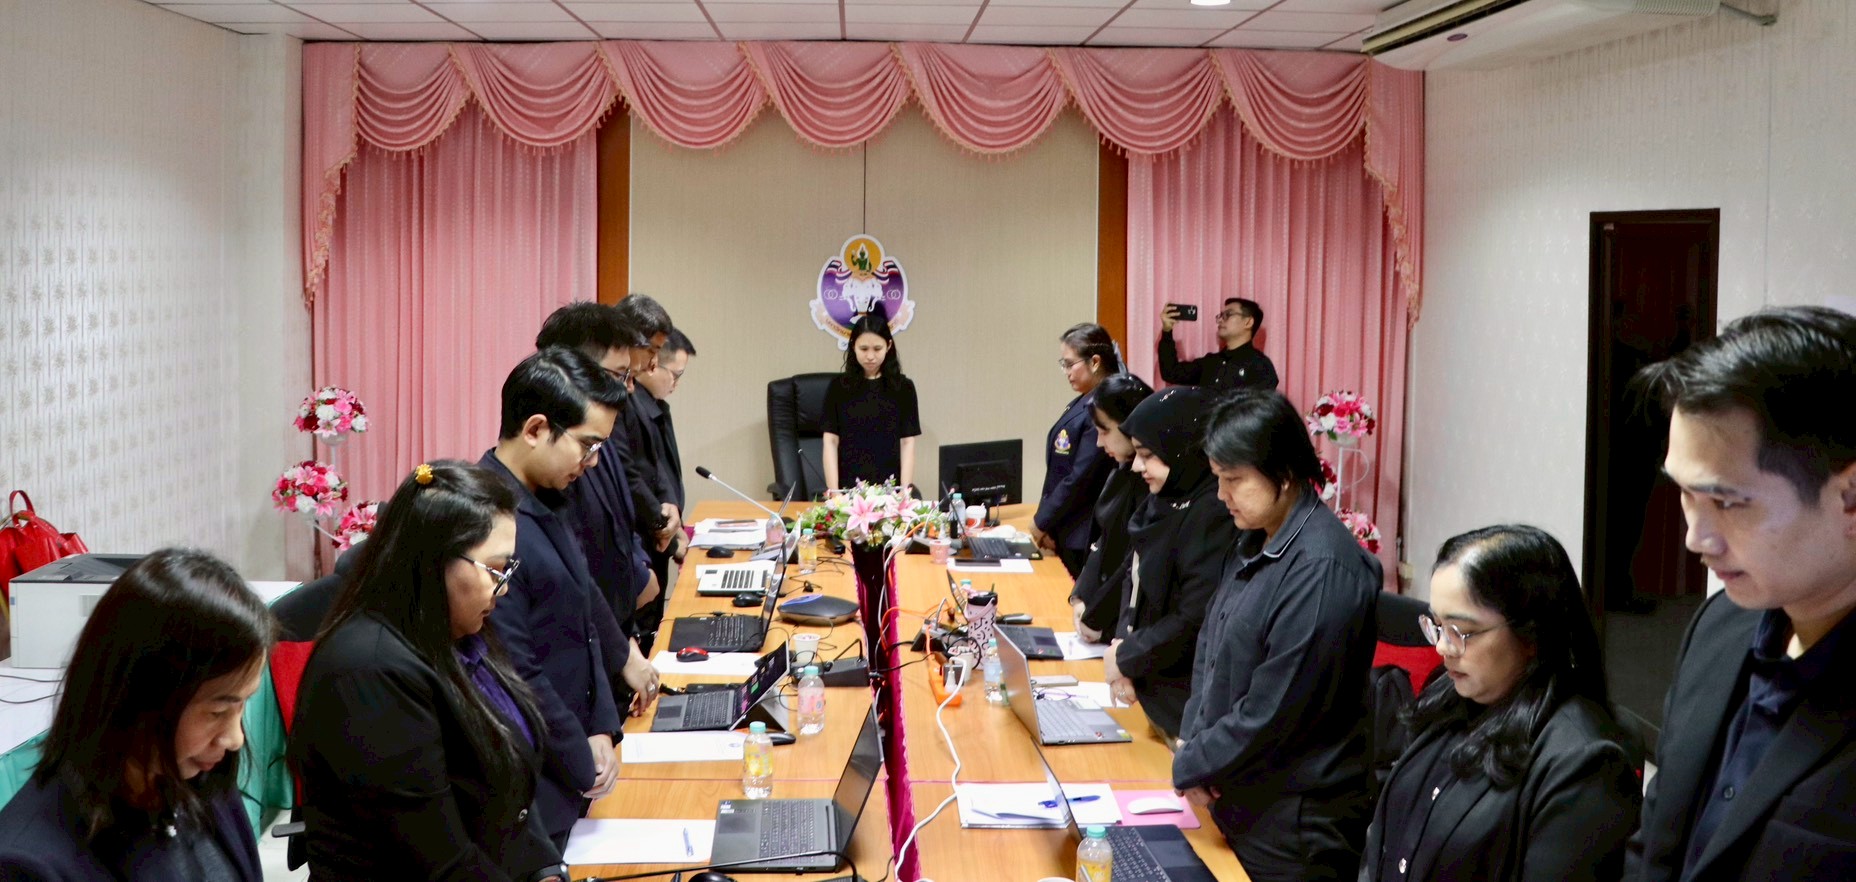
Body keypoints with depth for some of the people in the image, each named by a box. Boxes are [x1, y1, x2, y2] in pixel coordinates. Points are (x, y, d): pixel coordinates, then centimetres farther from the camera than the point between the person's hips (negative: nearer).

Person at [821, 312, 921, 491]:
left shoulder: (903, 387, 5)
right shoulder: (838, 387, 5)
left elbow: (907, 442, 3)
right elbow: (831, 442, 3)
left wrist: (905, 490, -6)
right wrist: (833, 490, -5)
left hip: (890, 484, 0)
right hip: (848, 485, 0)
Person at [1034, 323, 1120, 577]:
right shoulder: (1081, 403, 9)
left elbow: (1081, 478, -20)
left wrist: (1042, 521, -10)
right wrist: (1047, 521, 7)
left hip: (1085, 537, -9)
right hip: (1068, 531, 9)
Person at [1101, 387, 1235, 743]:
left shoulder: (1213, 515, -22)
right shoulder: (1163, 501, 5)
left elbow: (1195, 620, -24)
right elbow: (1135, 576, 13)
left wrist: (1126, 658, -12)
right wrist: (1122, 642, -4)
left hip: (1188, 699, -8)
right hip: (1152, 689, 8)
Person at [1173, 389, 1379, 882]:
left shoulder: (1321, 570, -22)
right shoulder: (1255, 544, 7)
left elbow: (1273, 711, -23)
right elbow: (1211, 641, 15)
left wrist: (1191, 767, -11)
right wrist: (1192, 739, 1)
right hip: (1240, 796, 8)